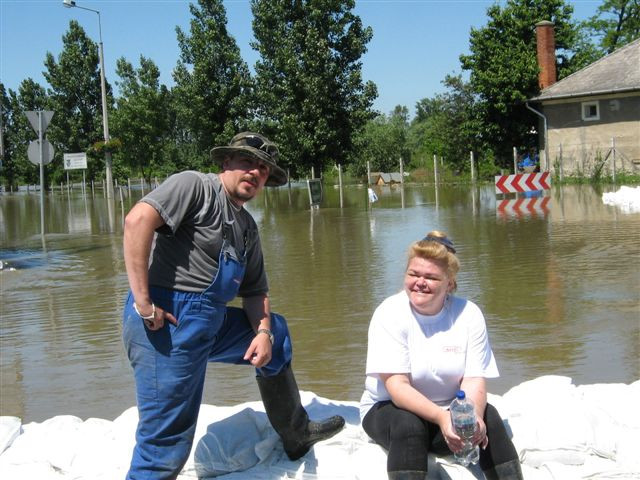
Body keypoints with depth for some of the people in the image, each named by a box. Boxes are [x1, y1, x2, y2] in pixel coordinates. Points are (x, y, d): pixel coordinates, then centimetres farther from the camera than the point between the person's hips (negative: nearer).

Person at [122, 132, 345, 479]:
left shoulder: (247, 228, 18)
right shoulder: (194, 185, -8)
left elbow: (255, 291, 22)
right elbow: (138, 219, -23)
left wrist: (263, 332, 1)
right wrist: (142, 302, -25)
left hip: (212, 322, 10)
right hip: (167, 323, -9)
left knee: (276, 335, 25)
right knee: (167, 440, -11)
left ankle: (297, 435, 39)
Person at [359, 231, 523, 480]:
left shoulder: (468, 314, -8)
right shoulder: (389, 314, -15)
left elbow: (474, 380, -14)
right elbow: (397, 386, -23)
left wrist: (473, 415, -37)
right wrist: (441, 417, -39)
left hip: (450, 410, 2)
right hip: (391, 410, -2)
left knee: (488, 417, -27)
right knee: (408, 424, -34)